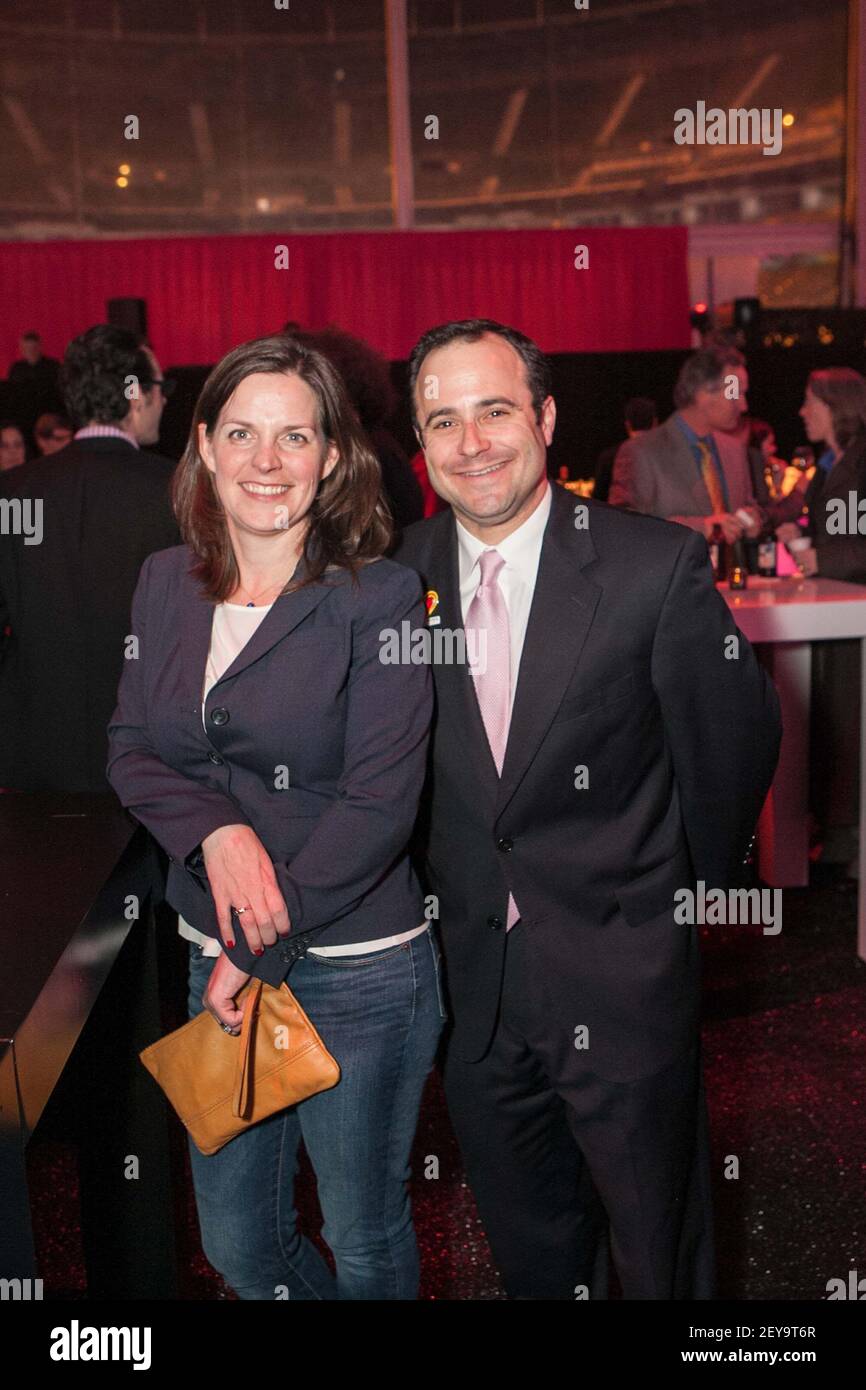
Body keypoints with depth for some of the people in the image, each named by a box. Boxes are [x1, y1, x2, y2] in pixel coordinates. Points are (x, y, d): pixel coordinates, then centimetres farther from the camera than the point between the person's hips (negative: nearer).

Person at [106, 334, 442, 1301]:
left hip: (358, 967, -5)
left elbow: (379, 803, -16)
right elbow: (132, 748, 5)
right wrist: (214, 830, -16)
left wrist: (260, 949, -14)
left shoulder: (378, 597, -13)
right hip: (214, 955, 5)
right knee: (235, 1242, 19)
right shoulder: (165, 583, 4)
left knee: (366, 1239, 15)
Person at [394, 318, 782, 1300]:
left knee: (658, 1252, 18)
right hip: (473, 985, 4)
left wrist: (702, 893, 5)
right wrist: (441, 893, 9)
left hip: (622, 983, -3)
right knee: (527, 1248, 24)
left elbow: (736, 738, -5)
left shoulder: (658, 566, -15)